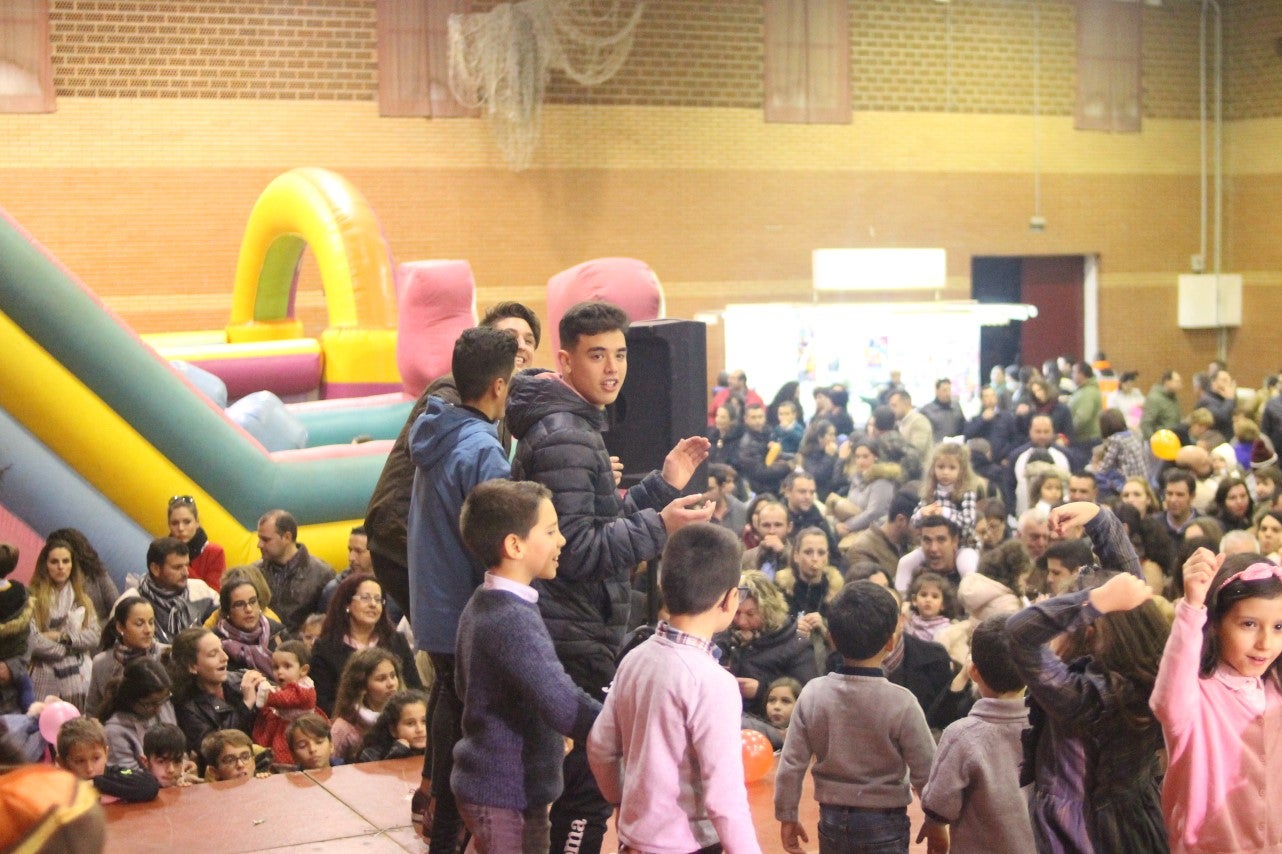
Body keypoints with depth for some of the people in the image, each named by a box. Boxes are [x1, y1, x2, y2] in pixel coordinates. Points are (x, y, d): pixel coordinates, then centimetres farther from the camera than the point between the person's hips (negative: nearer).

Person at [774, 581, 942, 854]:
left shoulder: (813, 694, -8)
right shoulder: (901, 703, -17)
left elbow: (791, 764, -4)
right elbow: (926, 771, -11)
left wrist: (787, 816, 8)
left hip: (832, 820, 3)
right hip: (883, 823, -3)